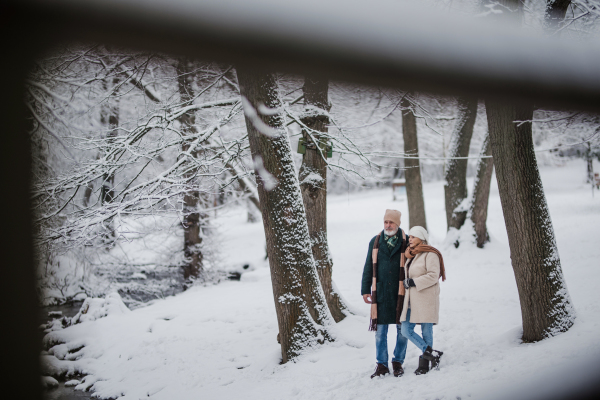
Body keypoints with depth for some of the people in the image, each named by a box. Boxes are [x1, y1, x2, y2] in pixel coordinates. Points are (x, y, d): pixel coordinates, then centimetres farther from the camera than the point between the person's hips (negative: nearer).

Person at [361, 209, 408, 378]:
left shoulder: (407, 242, -2)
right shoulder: (375, 242, 5)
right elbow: (368, 268, 10)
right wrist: (365, 290, 7)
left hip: (401, 293, -1)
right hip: (380, 293, 2)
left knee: (402, 329, 7)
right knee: (380, 330, 4)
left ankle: (398, 362, 23)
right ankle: (381, 365, 15)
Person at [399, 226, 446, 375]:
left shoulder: (430, 254, -9)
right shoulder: (411, 256, 18)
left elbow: (433, 276, -18)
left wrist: (413, 282, -18)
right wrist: (406, 283, 14)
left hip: (426, 299, -8)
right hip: (412, 300, 8)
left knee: (426, 331, -1)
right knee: (406, 330, -1)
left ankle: (425, 363, 8)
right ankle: (431, 353, 4)